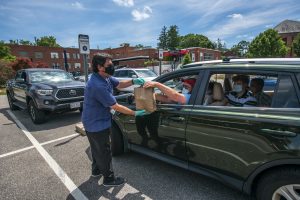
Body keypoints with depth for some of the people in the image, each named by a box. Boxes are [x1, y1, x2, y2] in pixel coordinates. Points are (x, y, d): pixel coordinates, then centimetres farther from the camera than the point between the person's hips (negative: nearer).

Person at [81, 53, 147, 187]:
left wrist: (133, 81, -9)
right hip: (97, 124, -10)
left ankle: (96, 170, 47)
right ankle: (109, 179, 26)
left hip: (94, 122, 10)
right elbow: (115, 107, -29)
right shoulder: (98, 85, -33)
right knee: (104, 152, 7)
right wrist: (135, 113, -22)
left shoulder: (105, 77, -3)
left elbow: (119, 84, 9)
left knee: (97, 148, 26)